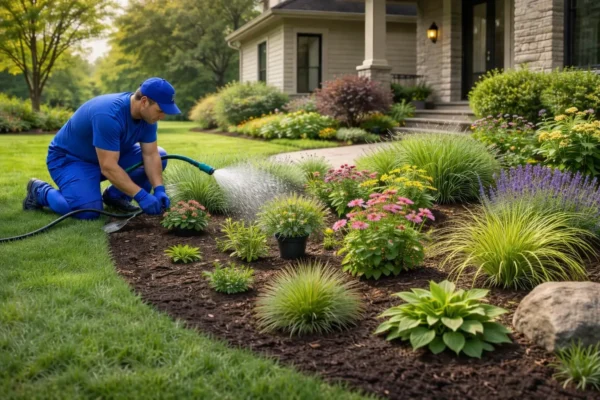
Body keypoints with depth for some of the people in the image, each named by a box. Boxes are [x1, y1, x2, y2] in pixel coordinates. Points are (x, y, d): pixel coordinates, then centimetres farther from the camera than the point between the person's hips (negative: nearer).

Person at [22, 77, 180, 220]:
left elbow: (151, 155, -11)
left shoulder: (147, 114, -12)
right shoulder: (109, 115, -36)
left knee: (160, 156, -7)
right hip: (68, 158, -7)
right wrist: (141, 196, -39)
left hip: (109, 157, 8)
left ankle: (115, 196, 7)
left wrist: (159, 189, -25)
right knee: (88, 210, -30)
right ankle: (40, 191, -1)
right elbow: (108, 167, -38)